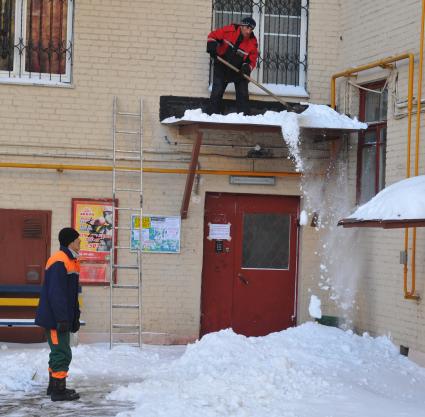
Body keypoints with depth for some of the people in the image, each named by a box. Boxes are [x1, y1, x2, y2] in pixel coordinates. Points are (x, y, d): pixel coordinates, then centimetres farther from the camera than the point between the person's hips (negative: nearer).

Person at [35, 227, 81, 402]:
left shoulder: (71, 261, 14)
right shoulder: (59, 261, -17)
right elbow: (56, 293, -23)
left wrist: (75, 318, 20)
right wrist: (62, 319, -24)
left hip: (63, 318, 10)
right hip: (54, 318, -10)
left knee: (59, 353, 16)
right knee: (62, 354, -7)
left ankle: (54, 386, 26)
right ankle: (58, 390, -2)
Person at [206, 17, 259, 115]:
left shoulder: (253, 42, -12)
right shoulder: (229, 30, -17)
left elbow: (252, 60, -9)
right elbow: (213, 35, -6)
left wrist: (247, 67, -28)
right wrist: (211, 45, -24)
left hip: (239, 70, 2)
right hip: (222, 67, -1)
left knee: (243, 94, 0)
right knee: (217, 93, -5)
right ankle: (211, 115, -1)